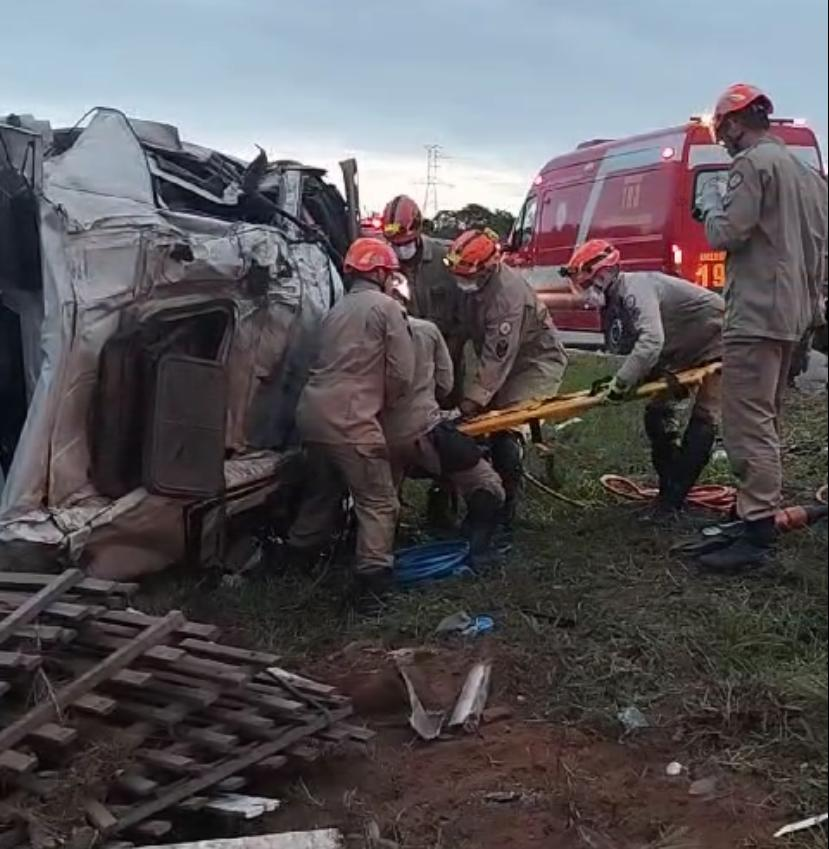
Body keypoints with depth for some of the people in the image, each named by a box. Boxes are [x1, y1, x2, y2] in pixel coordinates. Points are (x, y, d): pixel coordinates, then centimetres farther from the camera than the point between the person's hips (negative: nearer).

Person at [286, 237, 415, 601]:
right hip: (349, 418, -8)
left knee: (324, 490, 25)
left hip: (312, 410, 8)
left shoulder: (337, 309, 22)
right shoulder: (386, 307, -1)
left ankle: (296, 556, 34)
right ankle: (374, 576, -5)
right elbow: (402, 373, -5)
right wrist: (381, 404, 11)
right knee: (378, 501, 1)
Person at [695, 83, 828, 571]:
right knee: (766, 421, 17)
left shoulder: (753, 163, -9)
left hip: (757, 315, -10)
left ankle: (757, 536, -12)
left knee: (748, 425, -11)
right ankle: (763, 512, 25)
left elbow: (726, 234, -15)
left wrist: (711, 204, 4)